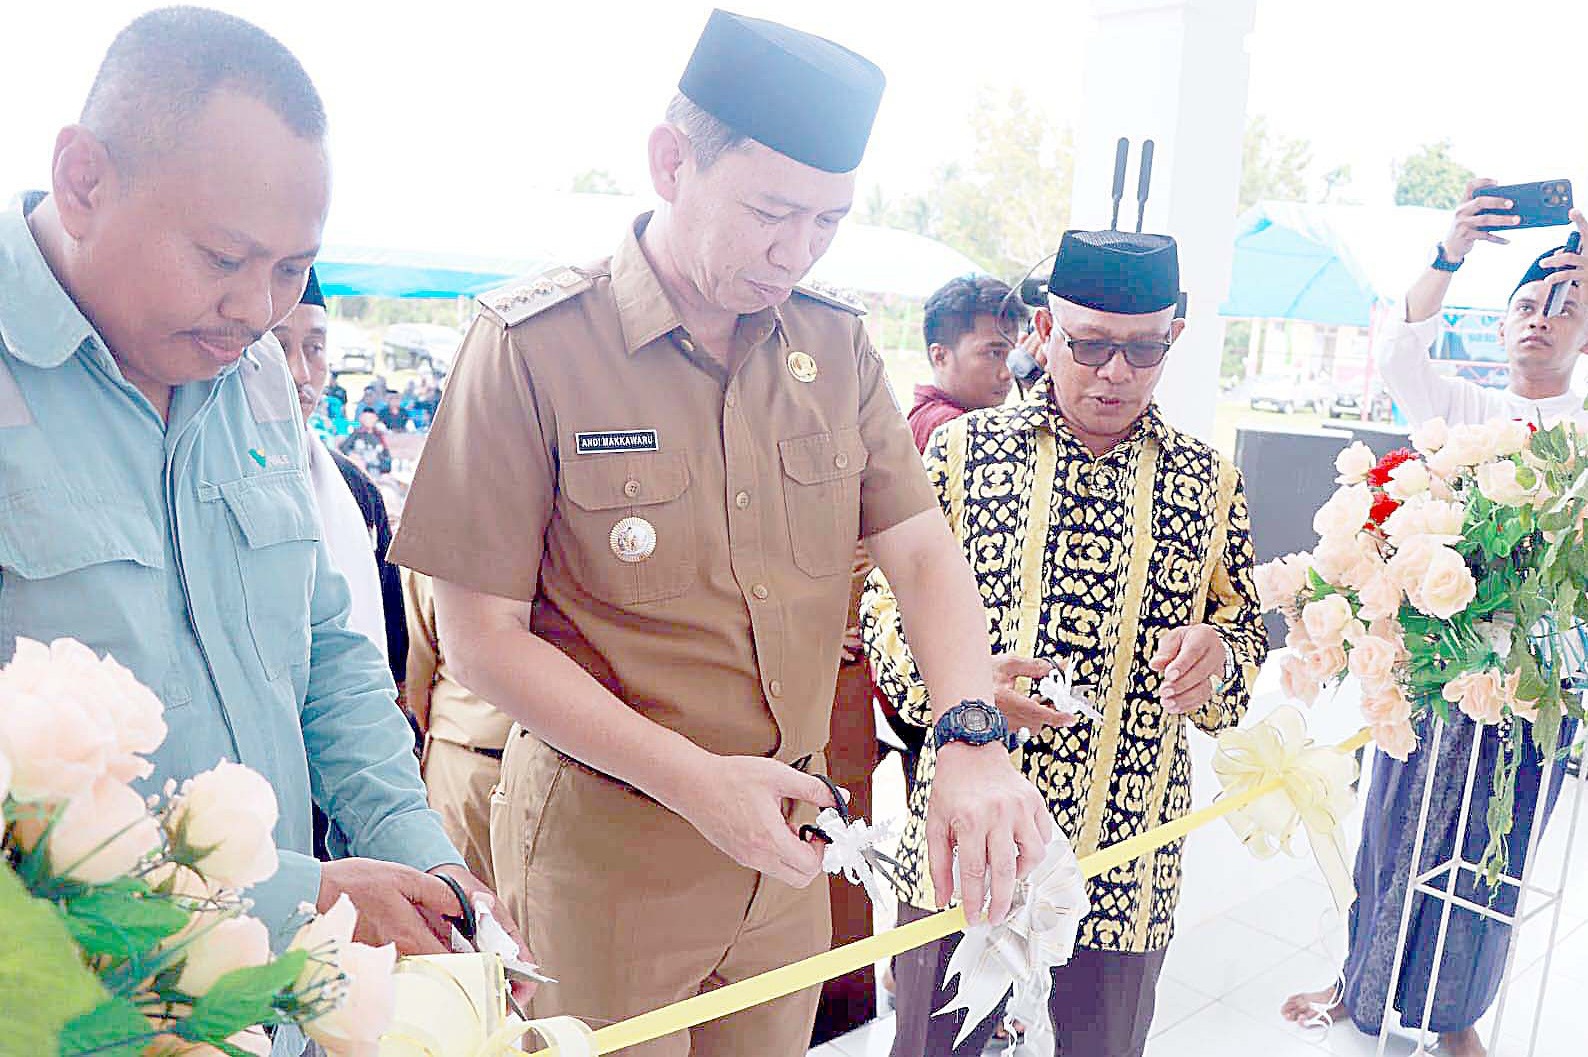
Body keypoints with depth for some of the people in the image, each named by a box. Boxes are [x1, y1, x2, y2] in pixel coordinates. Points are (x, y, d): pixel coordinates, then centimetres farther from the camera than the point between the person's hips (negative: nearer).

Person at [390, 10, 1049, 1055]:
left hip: (787, 849, 5)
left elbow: (923, 551, -3)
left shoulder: (836, 343, 0)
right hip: (604, 854, -4)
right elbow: (481, 633, -14)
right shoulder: (533, 344, -15)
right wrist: (692, 779, -22)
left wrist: (971, 738, -21)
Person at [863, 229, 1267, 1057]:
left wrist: (1215, 654, -13)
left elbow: (1249, 641, 11)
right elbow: (887, 605, 0)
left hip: (1125, 861, 2)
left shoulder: (1209, 483, 4)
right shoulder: (964, 448, -2)